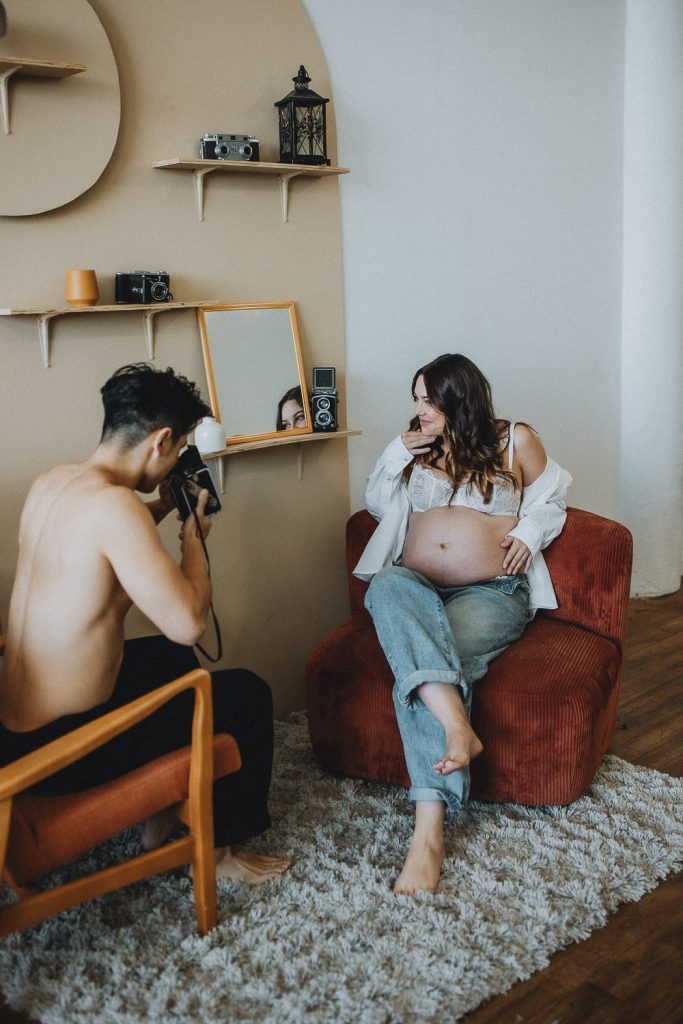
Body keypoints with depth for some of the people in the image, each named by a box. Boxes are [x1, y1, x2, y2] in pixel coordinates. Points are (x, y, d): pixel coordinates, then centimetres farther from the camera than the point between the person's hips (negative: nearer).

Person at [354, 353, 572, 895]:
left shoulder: (516, 440, 12)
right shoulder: (419, 447, 20)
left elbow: (552, 501, 21)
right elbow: (376, 505, 25)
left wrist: (530, 530, -1)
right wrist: (396, 454, 9)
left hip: (493, 592, -3)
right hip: (416, 587, 3)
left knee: (416, 665, -34)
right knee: (387, 585, -38)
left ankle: (429, 832, -39)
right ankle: (457, 725, -51)